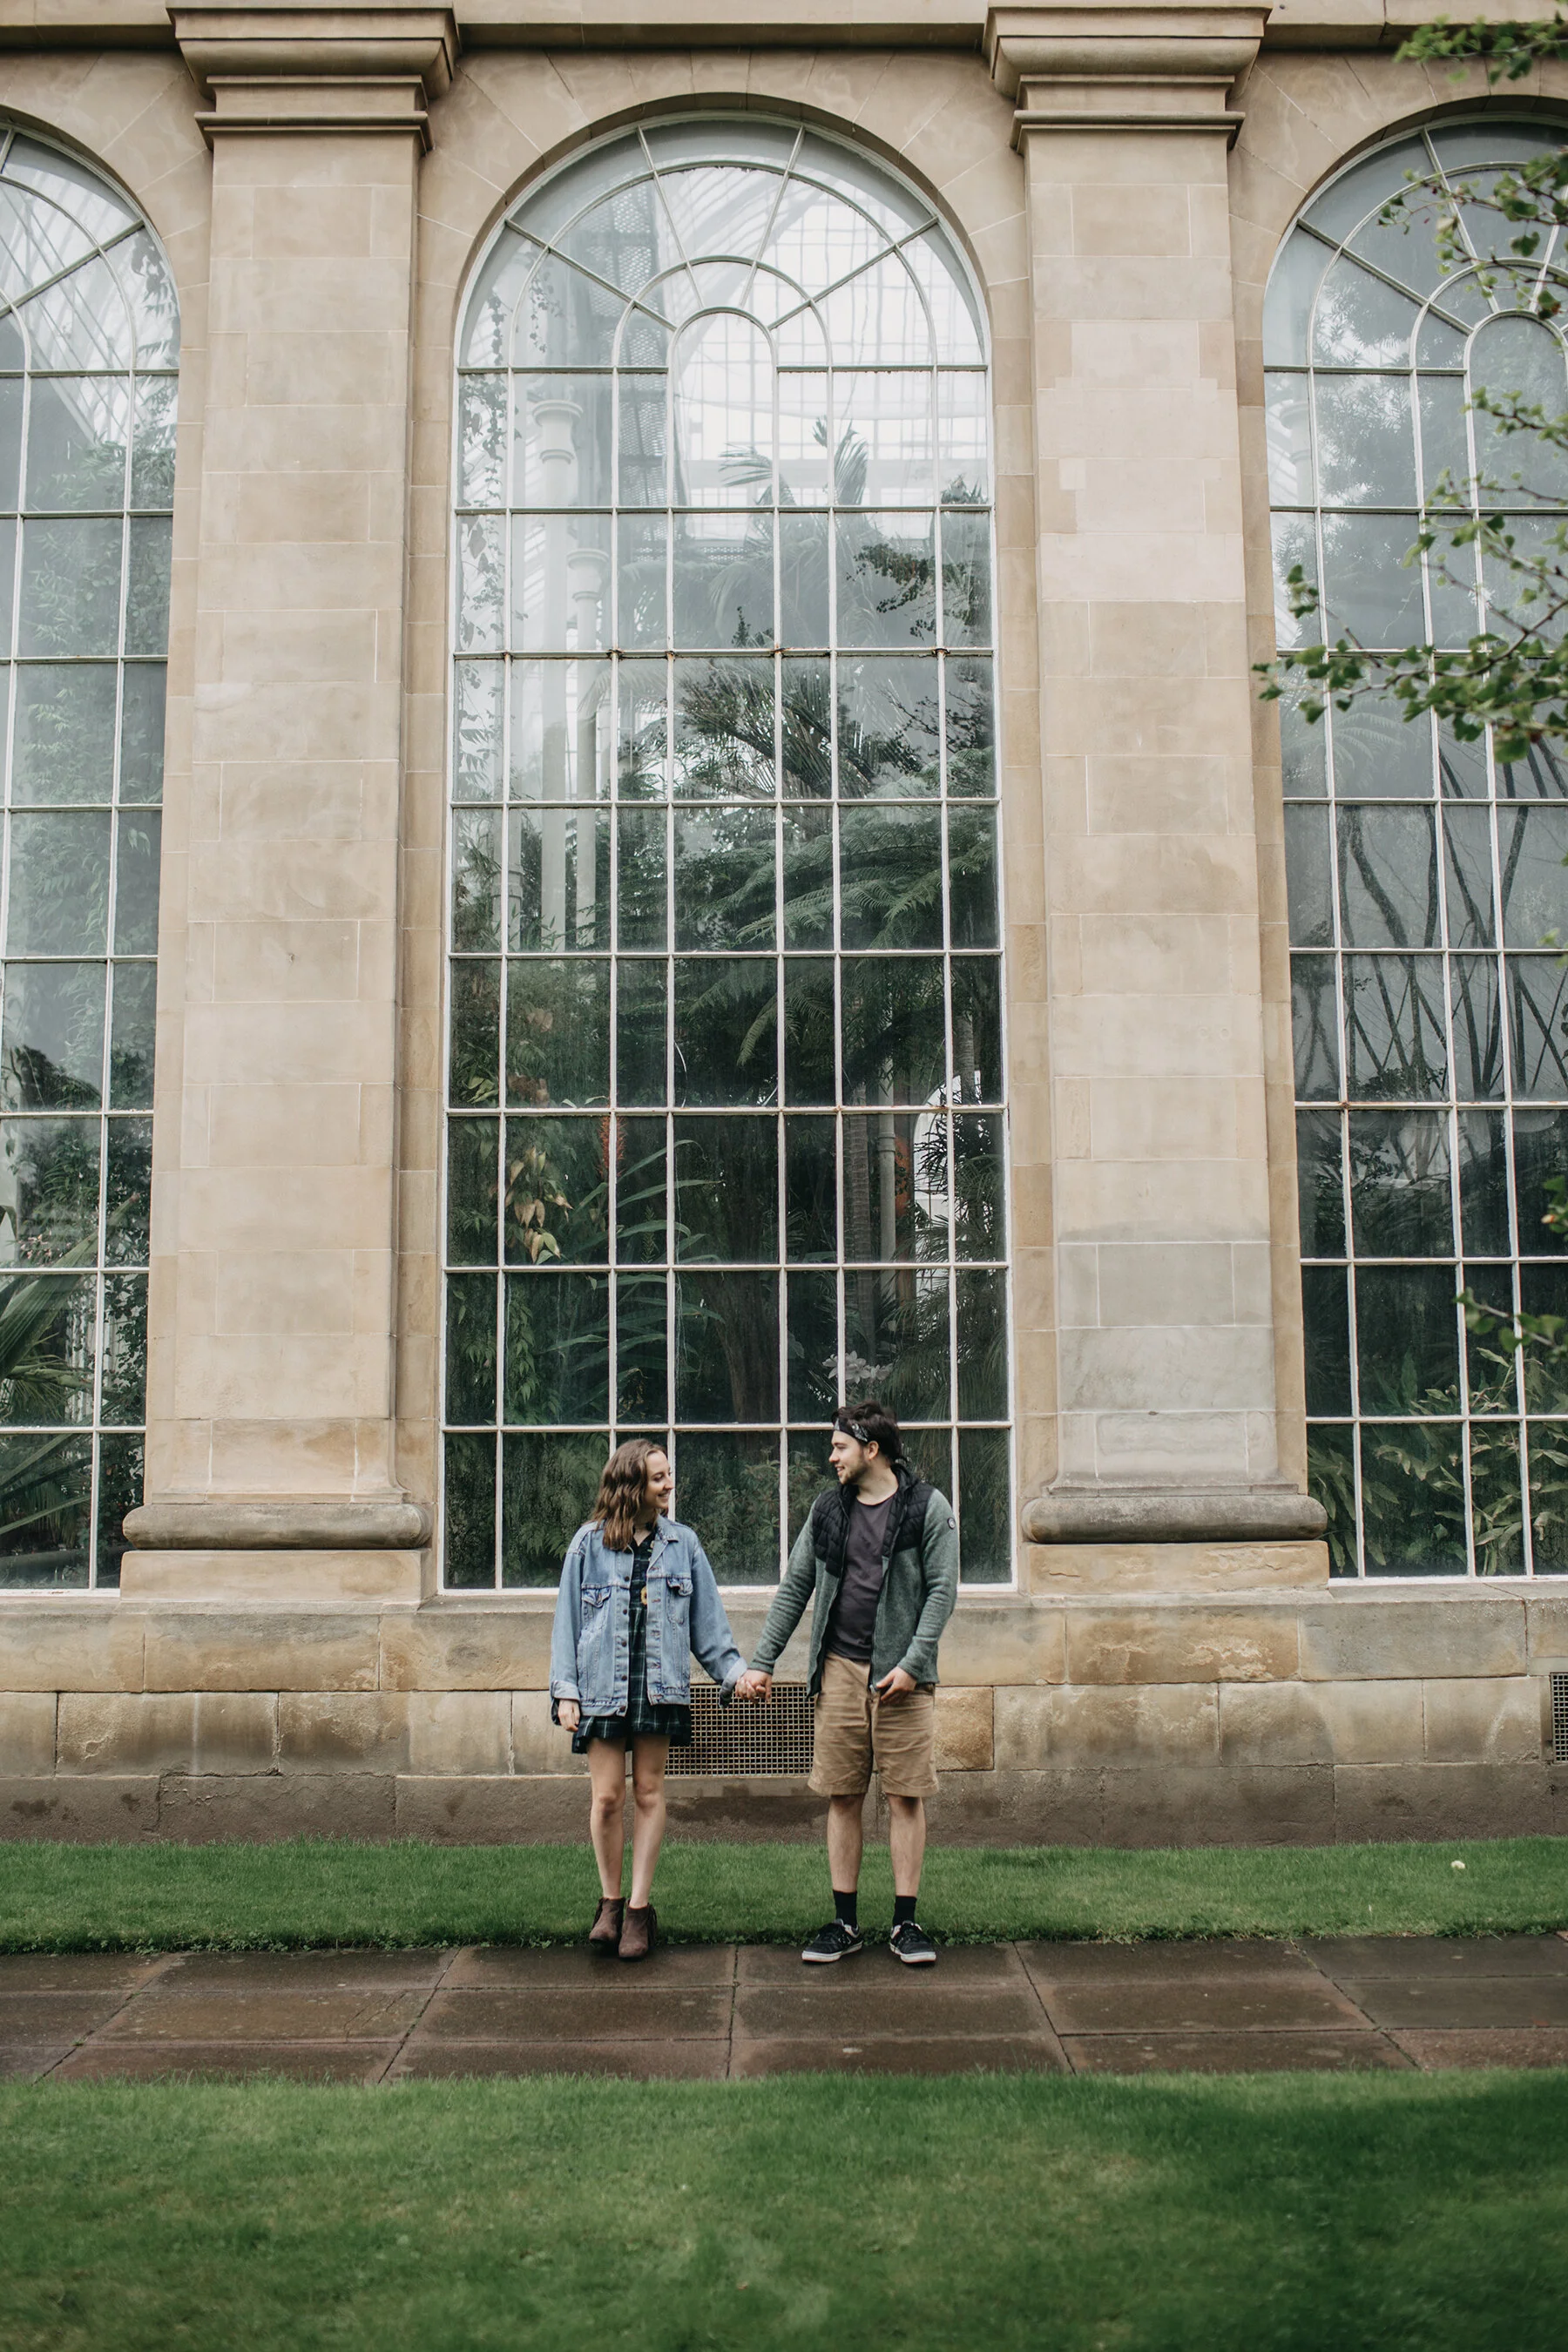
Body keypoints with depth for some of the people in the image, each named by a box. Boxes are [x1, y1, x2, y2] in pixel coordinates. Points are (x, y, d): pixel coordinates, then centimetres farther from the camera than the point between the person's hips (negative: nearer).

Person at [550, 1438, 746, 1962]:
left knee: (649, 1792, 4)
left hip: (660, 1686, 2)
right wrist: (565, 1690, -3)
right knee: (607, 1796, -2)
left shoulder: (682, 1542, 7)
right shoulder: (590, 1542, 2)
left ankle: (639, 1909, 13)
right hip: (602, 1687, -1)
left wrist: (734, 1671, 0)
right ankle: (609, 1904, 16)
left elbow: (707, 1618, 10)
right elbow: (567, 1619, 3)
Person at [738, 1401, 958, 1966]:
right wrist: (762, 1662, 10)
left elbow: (941, 1591, -5)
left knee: (905, 1797, 0)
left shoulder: (928, 1508, -1)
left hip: (901, 1675, -3)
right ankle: (845, 1923, 14)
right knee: (842, 1797, 6)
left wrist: (912, 1663, -14)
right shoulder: (827, 1510, 11)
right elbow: (794, 1587, 14)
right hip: (839, 1670, 4)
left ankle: (905, 1921, 10)